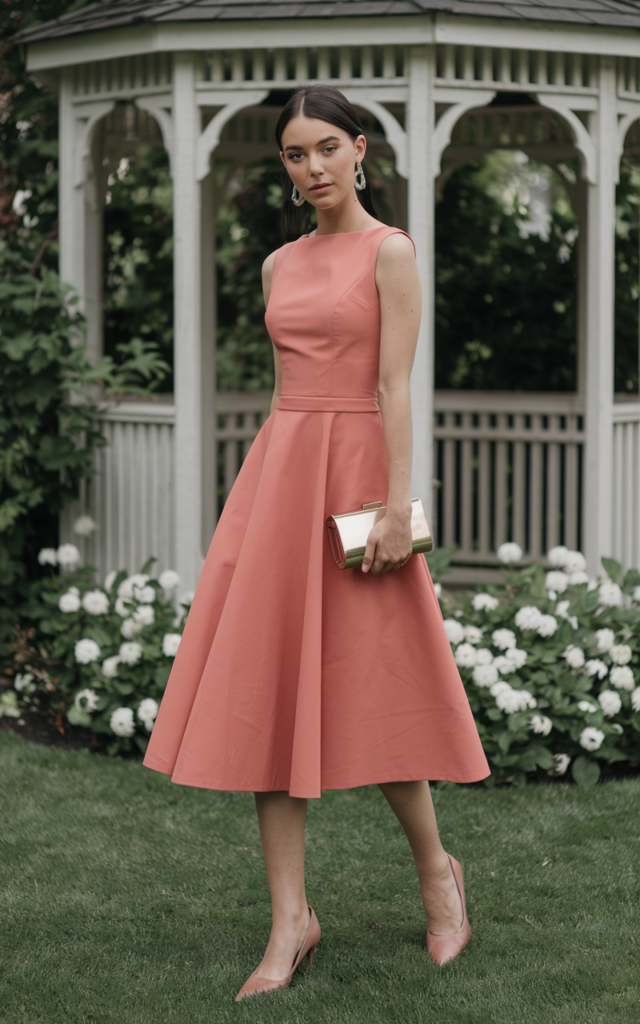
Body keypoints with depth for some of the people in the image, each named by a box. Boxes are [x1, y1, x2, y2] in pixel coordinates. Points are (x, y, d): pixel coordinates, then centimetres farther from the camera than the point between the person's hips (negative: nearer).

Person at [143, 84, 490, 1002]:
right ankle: (292, 920, 4)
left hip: (353, 469, -6)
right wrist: (272, 482, 15)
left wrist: (398, 504, -16)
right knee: (267, 693, 0)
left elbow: (395, 385, -10)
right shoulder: (280, 265, 14)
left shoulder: (390, 252, -4)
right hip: (276, 472, 6)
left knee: (370, 687, -1)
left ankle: (437, 870, 23)